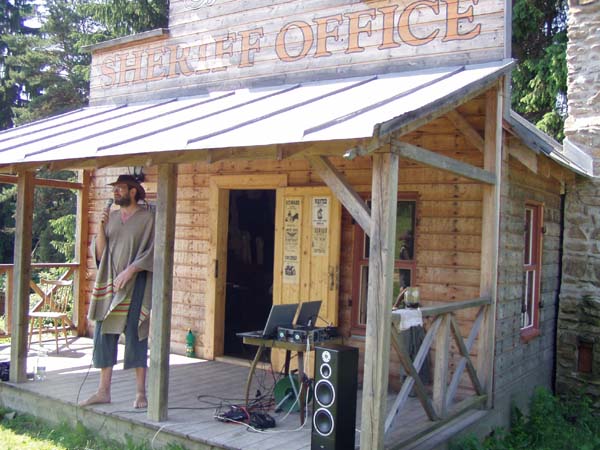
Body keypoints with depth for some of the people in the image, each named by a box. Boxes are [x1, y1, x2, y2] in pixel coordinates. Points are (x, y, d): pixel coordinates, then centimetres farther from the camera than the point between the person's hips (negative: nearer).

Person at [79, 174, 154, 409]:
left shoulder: (147, 218, -1)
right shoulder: (111, 217, 13)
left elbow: (151, 252, -8)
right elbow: (98, 253, 9)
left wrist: (130, 270, -18)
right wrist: (102, 228, -5)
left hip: (135, 286, -5)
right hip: (109, 284, 5)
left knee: (135, 337, -4)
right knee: (103, 335, 4)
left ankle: (140, 392, 4)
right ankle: (103, 391, 13)